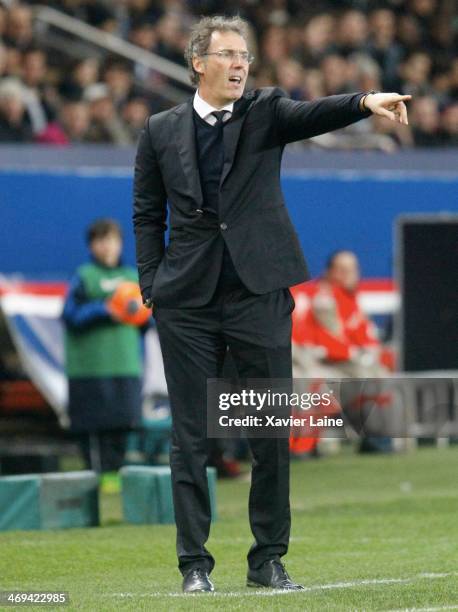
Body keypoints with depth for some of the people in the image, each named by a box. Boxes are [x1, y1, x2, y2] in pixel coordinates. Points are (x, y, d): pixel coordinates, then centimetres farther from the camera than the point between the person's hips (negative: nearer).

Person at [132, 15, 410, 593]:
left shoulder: (265, 111, 4)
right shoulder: (161, 131, 6)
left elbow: (312, 115, -16)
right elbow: (147, 214, 10)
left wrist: (366, 102, -36)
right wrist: (152, 289, 0)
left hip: (259, 295, 0)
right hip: (188, 302, 0)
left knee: (272, 435, 3)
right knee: (190, 436, 2)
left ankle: (268, 560, 13)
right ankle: (195, 562, 9)